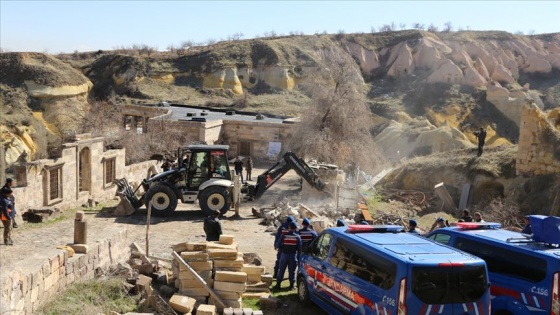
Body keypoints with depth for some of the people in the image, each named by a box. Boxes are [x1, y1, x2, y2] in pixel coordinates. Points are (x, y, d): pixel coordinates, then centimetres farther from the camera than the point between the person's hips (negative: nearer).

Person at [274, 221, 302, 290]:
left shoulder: (284, 236, -5)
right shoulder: (297, 237, -4)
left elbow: (278, 245, -3)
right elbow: (299, 248, -4)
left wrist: (280, 250, 15)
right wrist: (298, 255, 8)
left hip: (284, 254, 0)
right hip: (293, 255, 0)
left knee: (281, 270, 9)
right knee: (292, 270, 7)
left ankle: (278, 284, 11)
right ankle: (291, 285, 8)